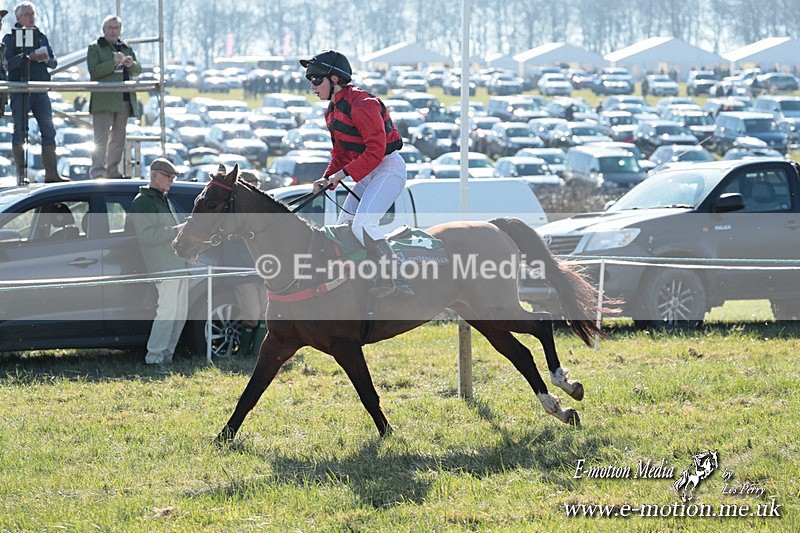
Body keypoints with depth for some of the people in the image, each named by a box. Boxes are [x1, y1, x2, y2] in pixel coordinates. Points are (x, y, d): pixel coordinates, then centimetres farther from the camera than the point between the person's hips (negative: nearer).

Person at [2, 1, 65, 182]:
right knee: (19, 132, -3)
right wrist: (29, 57, -19)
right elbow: (7, 62, -11)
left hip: (41, 90, 5)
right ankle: (21, 174, -1)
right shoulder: (10, 38, 2)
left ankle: (51, 173, 2)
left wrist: (47, 59, -7)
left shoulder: (41, 37, 17)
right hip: (20, 91, -5)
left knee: (48, 131, 0)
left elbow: (54, 62, 16)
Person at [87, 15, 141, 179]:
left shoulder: (126, 48, 19)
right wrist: (114, 62, -21)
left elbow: (138, 70, 14)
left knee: (118, 138, 10)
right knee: (101, 138, -13)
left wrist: (131, 64, -9)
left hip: (124, 100, 6)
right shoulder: (95, 48, 3)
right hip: (104, 101, -6)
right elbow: (94, 71, -11)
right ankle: (98, 173, -18)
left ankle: (113, 171, 18)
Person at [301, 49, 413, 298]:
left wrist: (342, 174, -23)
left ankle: (391, 279, -20)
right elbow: (340, 152, 16)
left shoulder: (361, 104, -20)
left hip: (389, 168, -11)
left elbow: (375, 151, -24)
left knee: (363, 225, -26)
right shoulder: (333, 111, 11)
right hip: (370, 173, 11)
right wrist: (328, 179, -1)